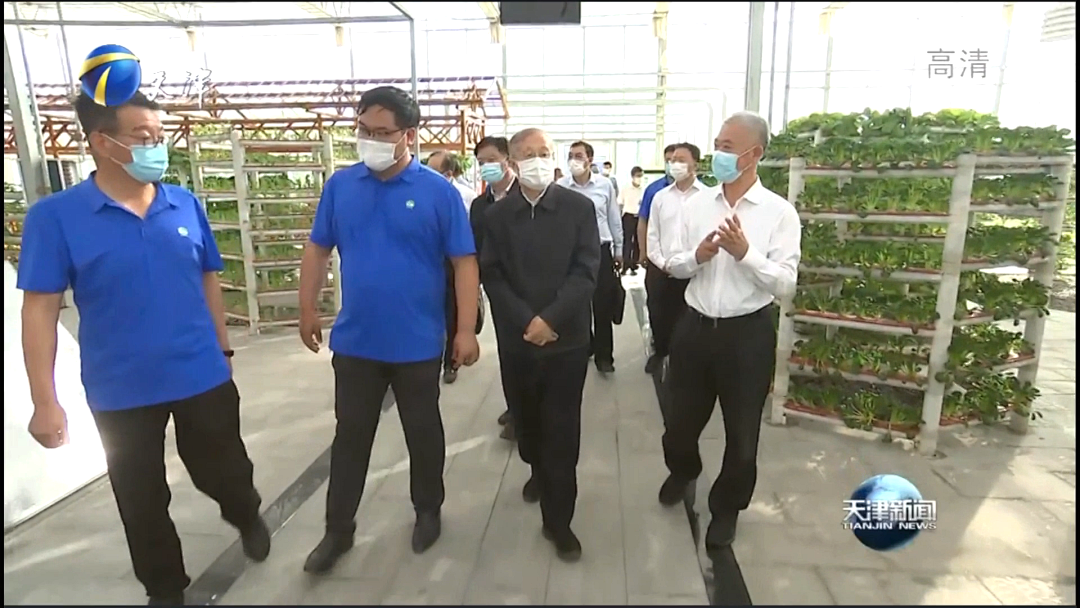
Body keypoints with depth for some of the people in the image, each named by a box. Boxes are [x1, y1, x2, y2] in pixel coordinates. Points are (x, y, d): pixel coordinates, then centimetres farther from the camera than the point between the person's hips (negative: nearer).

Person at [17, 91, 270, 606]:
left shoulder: (186, 205, -2)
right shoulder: (55, 216, -10)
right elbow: (40, 309, -9)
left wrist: (223, 351, 8)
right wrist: (45, 401, -11)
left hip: (203, 378, 1)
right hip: (121, 391, -1)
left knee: (223, 471, 17)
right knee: (142, 499, 16)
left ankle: (247, 515, 51)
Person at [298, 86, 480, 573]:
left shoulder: (438, 191, -10)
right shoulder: (340, 185, 0)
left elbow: (464, 262, -10)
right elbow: (318, 249, 9)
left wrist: (466, 330, -13)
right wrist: (307, 308, 6)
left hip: (417, 344, -2)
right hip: (354, 342, 3)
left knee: (423, 433, 16)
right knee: (350, 436, 15)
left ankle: (428, 511, 38)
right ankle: (338, 529, 32)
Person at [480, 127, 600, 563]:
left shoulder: (579, 208, -3)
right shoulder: (497, 215, 3)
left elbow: (586, 271, -9)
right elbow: (491, 276, -2)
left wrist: (549, 319, -18)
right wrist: (525, 321, -14)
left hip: (567, 338, -2)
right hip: (516, 339, 2)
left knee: (562, 430, 2)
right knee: (527, 420, 18)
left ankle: (558, 519, 16)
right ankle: (538, 472, 48)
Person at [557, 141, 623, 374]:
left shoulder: (605, 184, -2)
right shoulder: (560, 187, -6)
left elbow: (615, 220, 6)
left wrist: (619, 250, 10)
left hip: (601, 251, 0)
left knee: (603, 306, 5)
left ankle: (604, 355, 18)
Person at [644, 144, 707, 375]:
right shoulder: (660, 196, 8)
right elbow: (653, 234, 8)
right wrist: (661, 262, -1)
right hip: (659, 269, 4)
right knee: (657, 314, 12)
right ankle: (660, 351, 34)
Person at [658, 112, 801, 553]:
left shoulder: (780, 212, -9)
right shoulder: (696, 204, 1)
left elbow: (786, 285, -12)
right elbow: (675, 267, 5)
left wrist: (745, 253, -25)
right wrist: (697, 256, -16)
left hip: (748, 333, -3)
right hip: (695, 326, 3)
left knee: (741, 431, 13)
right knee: (682, 417, 20)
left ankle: (726, 507, 38)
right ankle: (683, 470, 53)